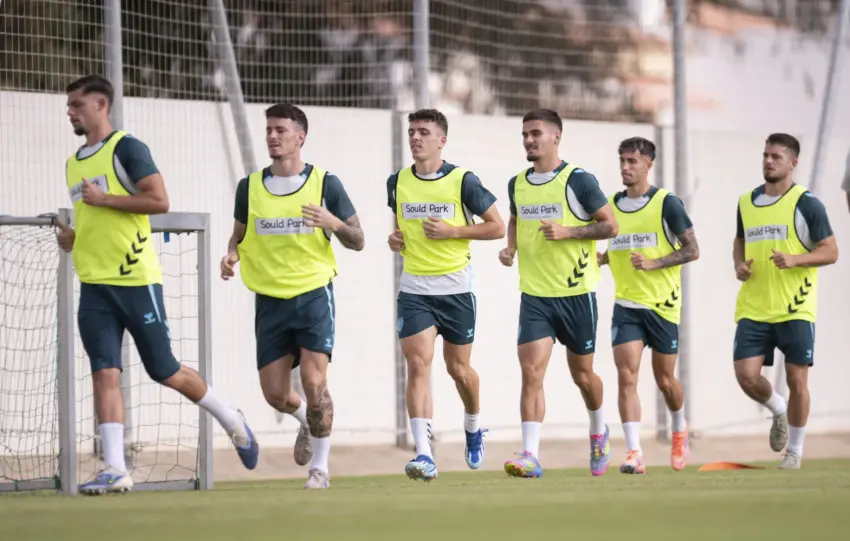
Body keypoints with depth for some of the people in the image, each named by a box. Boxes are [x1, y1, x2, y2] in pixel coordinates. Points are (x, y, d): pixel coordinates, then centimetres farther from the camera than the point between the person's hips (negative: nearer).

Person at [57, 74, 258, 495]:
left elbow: (159, 201, -16)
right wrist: (71, 238, 7)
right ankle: (114, 469, -10)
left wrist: (103, 198, -17)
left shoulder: (126, 148, -7)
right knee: (104, 372, -7)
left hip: (136, 279, -6)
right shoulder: (74, 163, 17)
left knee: (165, 372, 2)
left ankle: (232, 422, 25)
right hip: (93, 286, 6)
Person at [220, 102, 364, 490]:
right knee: (275, 393, 3)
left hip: (313, 294, -3)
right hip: (270, 300, 3)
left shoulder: (324, 183, -2)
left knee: (313, 381, -13)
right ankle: (308, 422, 37)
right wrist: (232, 255, -5)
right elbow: (239, 234, 18)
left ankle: (320, 466, 0)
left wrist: (335, 223, -20)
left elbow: (357, 241, 2)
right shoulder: (250, 187, 6)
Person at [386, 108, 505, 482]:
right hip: (414, 289, 2)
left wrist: (451, 231, -14)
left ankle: (473, 430, 40)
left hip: (456, 288, -2)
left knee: (458, 368, 9)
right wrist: (396, 240, 1)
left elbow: (497, 227, -2)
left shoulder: (462, 181, -6)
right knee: (418, 363, -14)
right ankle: (424, 454, -20)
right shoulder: (397, 183, 5)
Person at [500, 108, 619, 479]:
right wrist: (510, 248, 7)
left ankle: (599, 431, 39)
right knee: (531, 372, -12)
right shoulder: (517, 184, 8)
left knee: (582, 374, 11)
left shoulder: (578, 180, -8)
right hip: (534, 295, 3)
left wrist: (567, 231, -18)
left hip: (576, 292, -3)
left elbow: (610, 225, -6)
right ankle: (530, 456, -17)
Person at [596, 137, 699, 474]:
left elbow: (692, 250, -7)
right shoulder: (612, 205, 7)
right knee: (626, 376, -12)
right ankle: (634, 453, -15)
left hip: (662, 304, -3)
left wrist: (653, 263, -19)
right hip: (626, 305, 3)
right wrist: (600, 258, 1)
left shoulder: (666, 203, -7)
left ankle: (680, 430, 37)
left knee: (664, 380, 7)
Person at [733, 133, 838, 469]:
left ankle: (795, 451, 14)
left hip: (796, 310, -4)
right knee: (746, 375, -7)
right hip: (753, 310, 4)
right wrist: (738, 264, 5)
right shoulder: (747, 202, 10)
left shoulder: (806, 203, -5)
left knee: (796, 379, -1)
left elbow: (830, 251, -5)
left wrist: (794, 259, -21)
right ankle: (778, 410, 25)